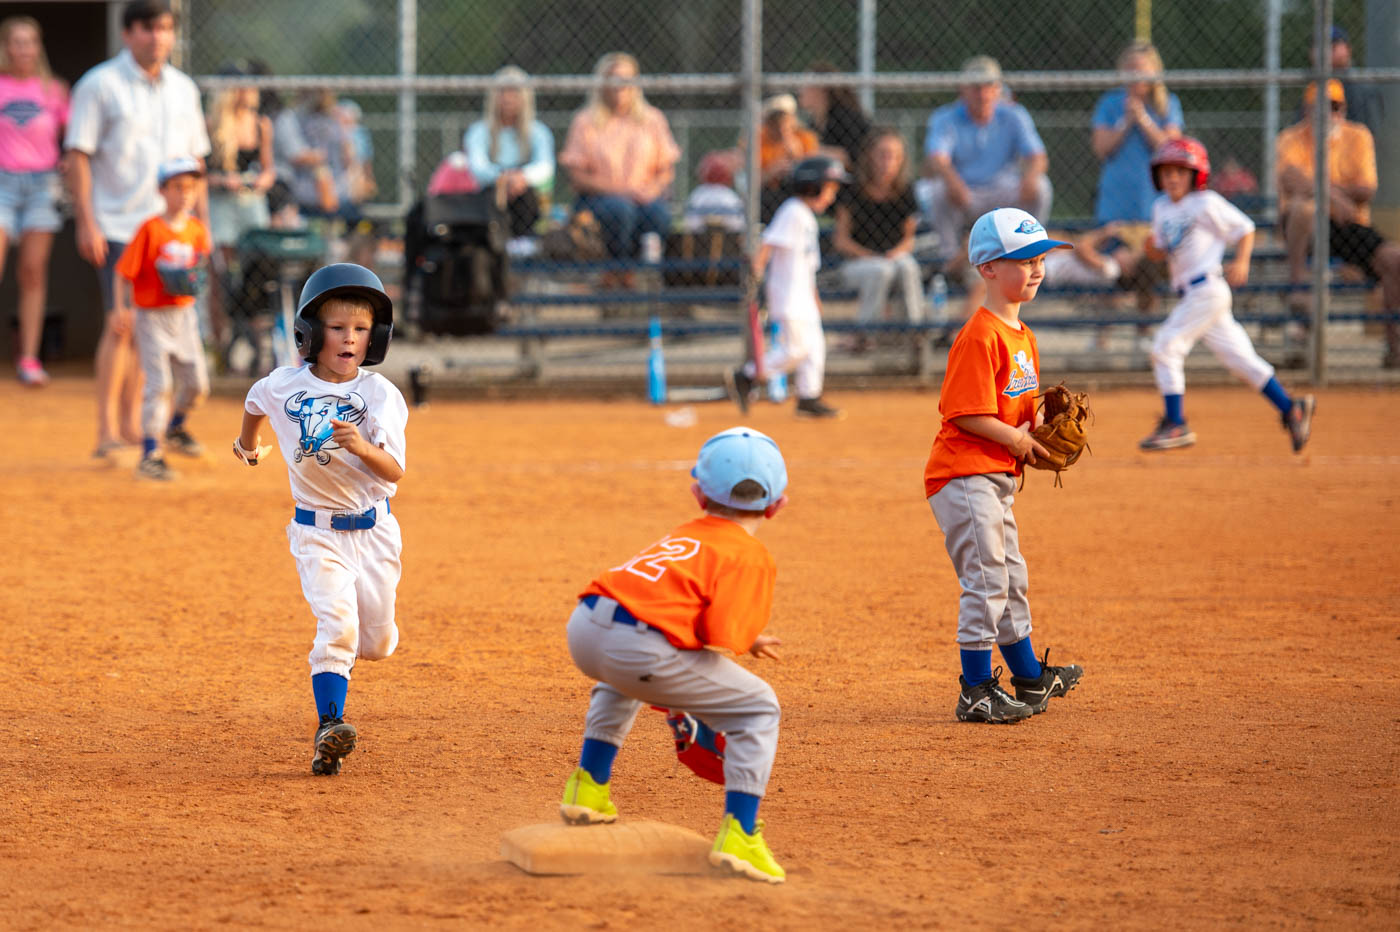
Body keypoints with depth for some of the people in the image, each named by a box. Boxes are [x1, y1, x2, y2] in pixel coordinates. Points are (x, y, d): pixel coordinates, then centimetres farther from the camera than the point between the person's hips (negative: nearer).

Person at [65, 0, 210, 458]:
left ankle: (132, 420, 17)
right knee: (121, 325, -13)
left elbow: (194, 161, 19)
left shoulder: (183, 90, 12)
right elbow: (77, 157, -7)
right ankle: (107, 429, -11)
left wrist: (202, 221, 13)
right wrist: (86, 223, -15)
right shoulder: (100, 85, -5)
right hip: (117, 227, -5)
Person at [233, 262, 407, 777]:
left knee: (376, 643, 9)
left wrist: (361, 446, -37)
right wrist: (250, 441, 37)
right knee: (336, 624, -21)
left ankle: (341, 654, 45)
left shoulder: (380, 395, -11)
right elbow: (255, 403, 19)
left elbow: (395, 472, -18)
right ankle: (330, 726, -23)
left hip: (373, 529, 1)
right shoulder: (283, 386, -7)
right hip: (317, 532, -1)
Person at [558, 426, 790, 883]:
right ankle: (739, 835, -1)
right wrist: (745, 644, 14)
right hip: (640, 650, -7)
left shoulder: (685, 535, 28)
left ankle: (588, 790, 41)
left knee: (621, 682, 44)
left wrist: (741, 640, 28)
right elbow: (720, 638, -8)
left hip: (583, 625, 7)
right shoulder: (751, 556, 6)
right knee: (758, 709, 9)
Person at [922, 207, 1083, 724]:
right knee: (986, 579, -9)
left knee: (1010, 579, 20)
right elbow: (966, 414, -22)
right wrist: (1015, 439, -16)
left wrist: (1038, 422, 4)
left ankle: (1030, 677, 32)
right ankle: (976, 691, -5)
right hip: (963, 473, -10)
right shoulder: (980, 336, -18)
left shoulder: (1022, 335, 15)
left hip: (998, 477, 10)